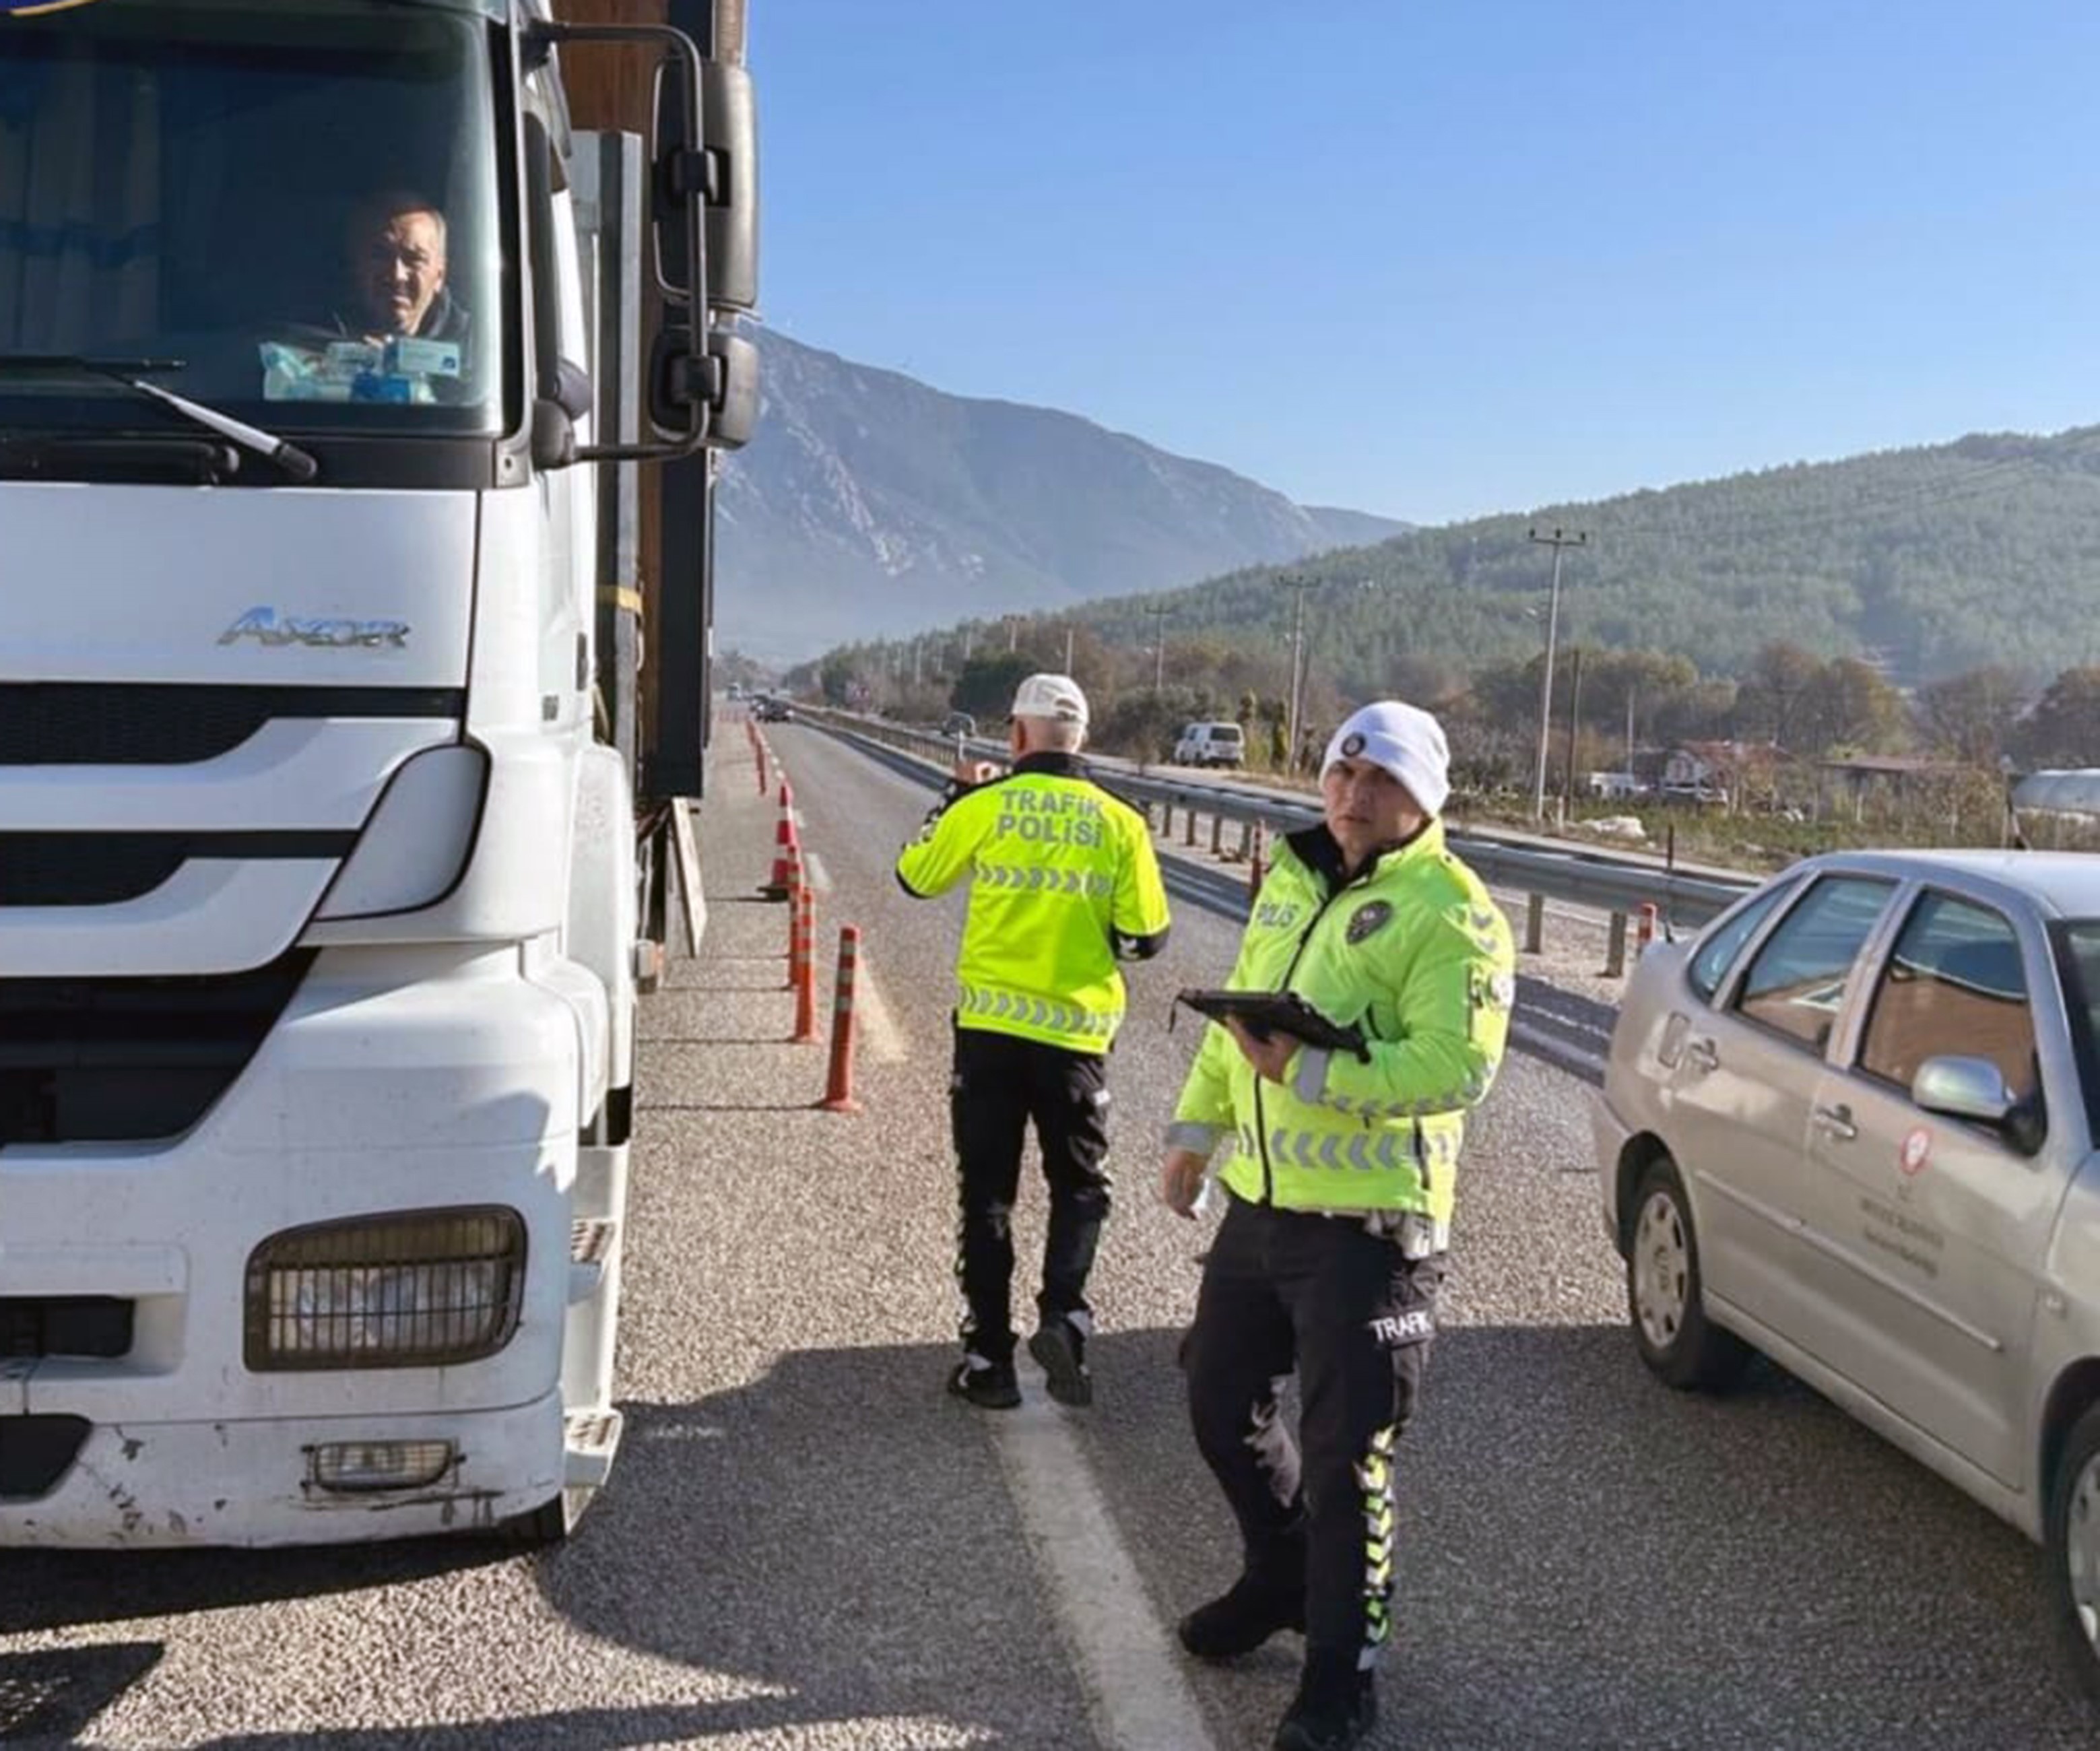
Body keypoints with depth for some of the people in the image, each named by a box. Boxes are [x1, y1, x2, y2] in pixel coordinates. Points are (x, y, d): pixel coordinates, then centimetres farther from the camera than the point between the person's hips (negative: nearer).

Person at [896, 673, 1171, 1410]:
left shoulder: (985, 806, -5)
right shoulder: (1120, 823, -2)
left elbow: (916, 875, 10)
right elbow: (1147, 936, 0)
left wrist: (956, 795, 21)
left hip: (990, 1025, 0)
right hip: (1076, 1032, 0)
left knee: (988, 1192, 10)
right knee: (1079, 1184, 16)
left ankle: (988, 1355, 10)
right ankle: (1064, 1314, -5)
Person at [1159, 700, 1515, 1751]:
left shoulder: (1448, 910, -14)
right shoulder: (1291, 877, 12)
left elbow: (1458, 1066, -24)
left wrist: (1310, 1073, -31)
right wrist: (1196, 1127, 18)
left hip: (1365, 1225, -8)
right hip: (1257, 1201, 8)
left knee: (1344, 1453, 0)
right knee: (1222, 1403, 20)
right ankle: (1281, 1579, 44)